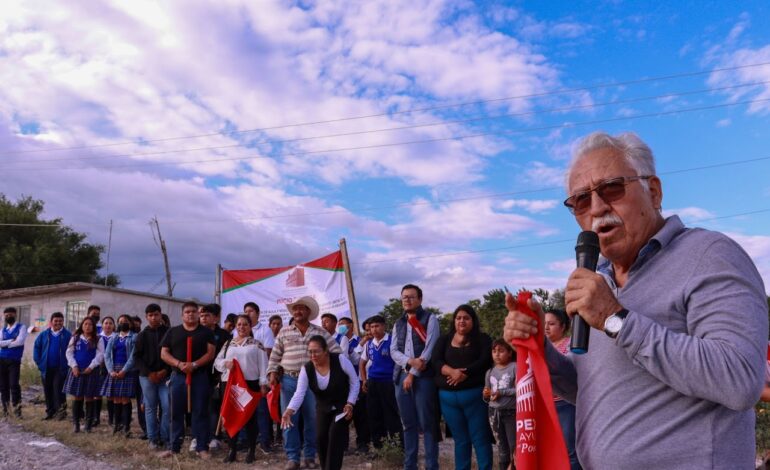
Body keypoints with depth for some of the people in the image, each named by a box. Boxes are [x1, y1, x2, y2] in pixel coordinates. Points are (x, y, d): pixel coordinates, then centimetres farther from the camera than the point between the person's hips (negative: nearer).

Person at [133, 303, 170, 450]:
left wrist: (165, 371, -9)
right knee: (150, 408, 5)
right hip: (147, 376, 1)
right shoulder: (142, 335, 5)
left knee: (167, 407, -5)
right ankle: (153, 439, 13)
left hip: (165, 376, -1)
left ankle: (165, 438, 6)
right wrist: (149, 373, -7)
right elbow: (137, 357, 3)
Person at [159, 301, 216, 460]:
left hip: (200, 377, -1)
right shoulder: (172, 332, 10)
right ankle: (173, 446, 16)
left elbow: (210, 353, -2)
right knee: (176, 412, 5)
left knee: (200, 412, 0)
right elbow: (164, 353, 4)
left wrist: (194, 365, -17)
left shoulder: (206, 332, 5)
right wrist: (179, 364, -12)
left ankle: (202, 448, 5)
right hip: (178, 376, 2)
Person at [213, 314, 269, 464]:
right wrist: (225, 363, -10)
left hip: (250, 383, -3)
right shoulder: (228, 343, 14)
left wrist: (263, 383, -7)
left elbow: (263, 365, 0)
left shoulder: (256, 344, 4)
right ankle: (232, 450, 17)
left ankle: (251, 451, 9)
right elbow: (217, 361, 12)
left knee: (250, 416, 2)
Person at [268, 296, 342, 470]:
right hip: (289, 380, 1)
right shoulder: (284, 332, 7)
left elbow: (336, 351, 5)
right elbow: (275, 355, 11)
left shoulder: (320, 332, 4)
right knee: (289, 420, 3)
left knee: (312, 419, 4)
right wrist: (273, 373, 1)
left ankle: (310, 456, 18)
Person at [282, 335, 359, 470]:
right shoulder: (306, 369, -16)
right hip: (323, 408, 4)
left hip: (343, 406, -3)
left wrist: (350, 404, -18)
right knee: (320, 439, -4)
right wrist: (289, 411, -40)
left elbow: (354, 382, -13)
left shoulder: (340, 359, -24)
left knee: (335, 437, -16)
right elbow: (299, 393, -23)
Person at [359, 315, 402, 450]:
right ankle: (378, 443, 22)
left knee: (391, 413, -2)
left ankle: (398, 442, 7)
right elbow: (362, 363, 21)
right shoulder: (369, 344, 10)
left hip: (388, 382, -6)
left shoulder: (391, 341, -8)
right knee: (373, 413, 10)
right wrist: (364, 381, 13)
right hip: (372, 382, 6)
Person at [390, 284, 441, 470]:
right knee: (408, 424, 10)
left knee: (427, 424, -2)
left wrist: (413, 373, -11)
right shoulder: (398, 324, 16)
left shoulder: (430, 319, 0)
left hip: (423, 377, -5)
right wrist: (410, 362, -13)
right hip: (401, 376, 5)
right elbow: (393, 350, 8)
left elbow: (429, 349, -9)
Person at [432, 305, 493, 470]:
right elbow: (436, 361, -1)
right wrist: (452, 371, -19)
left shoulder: (482, 339, 5)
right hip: (448, 396, 3)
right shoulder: (444, 340, 12)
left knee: (480, 438, 0)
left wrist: (464, 374, -18)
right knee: (460, 439, 13)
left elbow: (485, 361, -10)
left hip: (474, 394, -3)